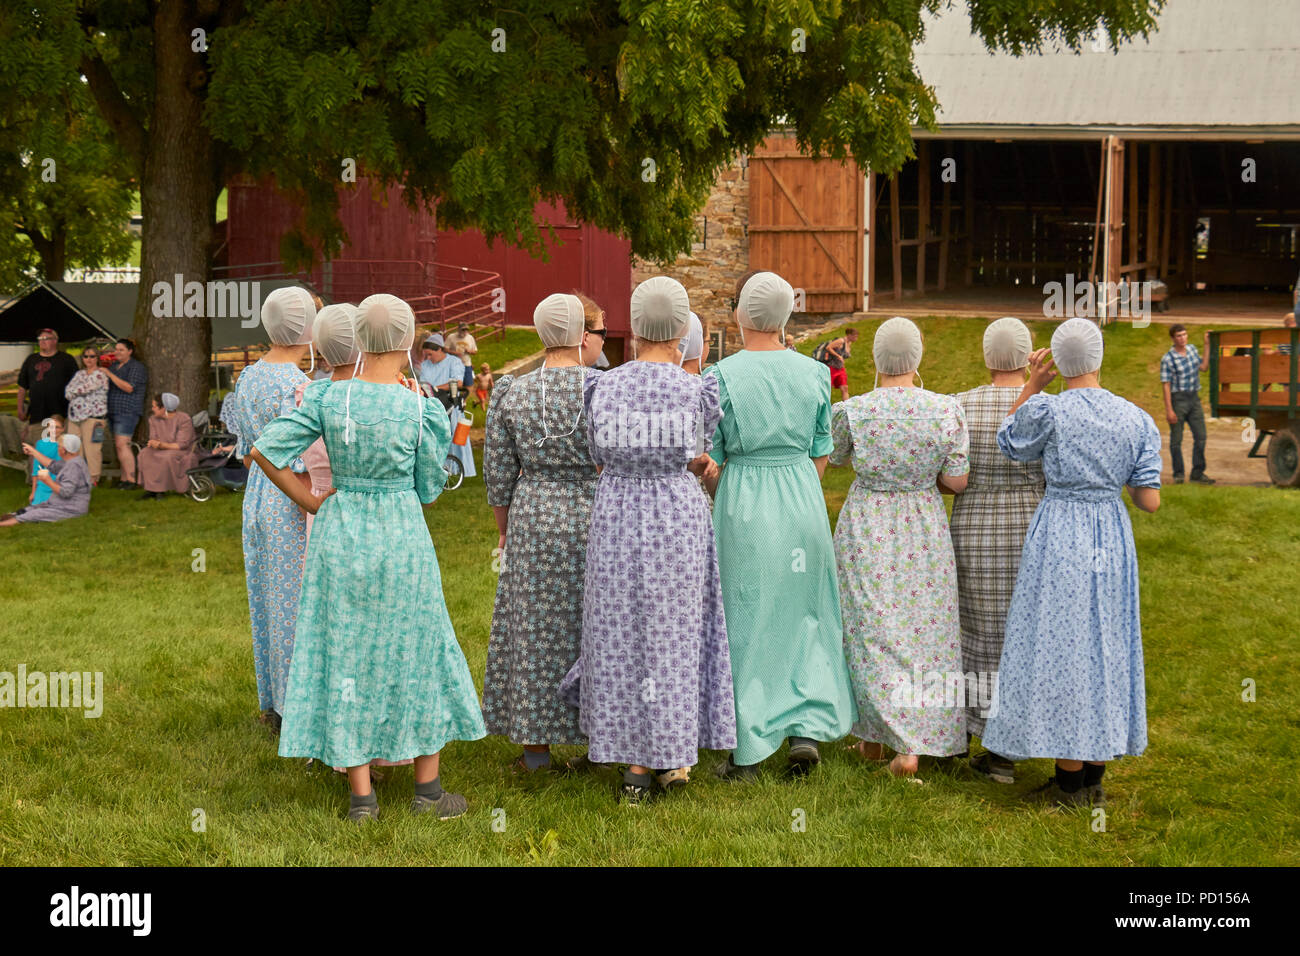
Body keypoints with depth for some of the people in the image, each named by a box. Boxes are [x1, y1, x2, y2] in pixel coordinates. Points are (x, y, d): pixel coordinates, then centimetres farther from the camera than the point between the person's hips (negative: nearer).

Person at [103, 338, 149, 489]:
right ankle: (123, 478, 8)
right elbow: (108, 386, 29)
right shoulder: (114, 366, 20)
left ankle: (131, 479, -16)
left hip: (128, 410, -9)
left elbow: (129, 388, -17)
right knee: (117, 446, 5)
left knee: (122, 444, -16)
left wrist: (109, 374, -17)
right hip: (113, 411, 9)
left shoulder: (137, 367, -6)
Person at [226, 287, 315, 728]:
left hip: (257, 497, 9)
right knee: (299, 607, 1)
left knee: (269, 601, 16)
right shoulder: (296, 385, -21)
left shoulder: (248, 377, 5)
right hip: (293, 506, -9)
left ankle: (273, 704, 26)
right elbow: (298, 466, -22)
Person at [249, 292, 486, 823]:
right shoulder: (422, 409, -12)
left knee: (346, 657, 10)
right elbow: (428, 488, -1)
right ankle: (427, 788, 20)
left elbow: (265, 450, -9)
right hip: (401, 539, -2)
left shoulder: (328, 397, -7)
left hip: (340, 536, 2)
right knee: (418, 654, 13)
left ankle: (361, 796, 12)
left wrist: (311, 503, 2)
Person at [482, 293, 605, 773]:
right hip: (593, 518, -2)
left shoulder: (512, 394, -3)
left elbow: (498, 477, 1)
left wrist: (504, 531, 15)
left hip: (533, 518, 2)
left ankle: (536, 746, 16)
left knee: (534, 626, 10)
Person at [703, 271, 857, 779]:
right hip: (803, 501, 3)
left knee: (745, 622, 5)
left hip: (742, 503, -3)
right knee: (803, 615, 15)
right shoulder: (814, 373, 0)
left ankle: (747, 751, 10)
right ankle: (807, 729, 6)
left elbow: (709, 461, -6)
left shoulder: (721, 376, -10)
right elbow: (821, 455, 6)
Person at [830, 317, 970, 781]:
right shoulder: (946, 410, -11)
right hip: (924, 530, 1)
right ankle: (914, 744, -2)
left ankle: (874, 737, 12)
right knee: (923, 630, 8)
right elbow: (956, 480, -7)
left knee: (871, 629, 10)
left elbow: (834, 456, 7)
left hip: (866, 529, -1)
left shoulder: (852, 411, -13)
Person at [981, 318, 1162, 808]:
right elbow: (1150, 500, -1)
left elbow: (1008, 443, 9)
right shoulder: (1135, 419, -1)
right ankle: (1094, 780, 19)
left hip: (1058, 535, -4)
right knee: (1103, 644, 13)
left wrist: (1032, 385, 7)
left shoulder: (1046, 411, -12)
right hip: (1112, 535, 4)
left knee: (1059, 645, 2)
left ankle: (1070, 782, 5)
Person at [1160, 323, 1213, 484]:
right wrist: (1169, 410, -16)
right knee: (1176, 439, 3)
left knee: (1200, 436, 5)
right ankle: (1178, 474, 12)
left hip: (1194, 399, 6)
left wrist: (1207, 345, 7)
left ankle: (1198, 473, 12)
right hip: (1178, 399, -6)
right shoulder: (1168, 359, -12)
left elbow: (1203, 367, 10)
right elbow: (1166, 385, -13)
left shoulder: (1192, 349, 7)